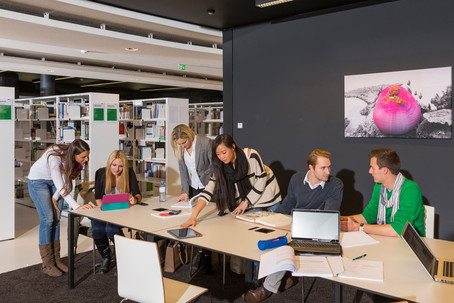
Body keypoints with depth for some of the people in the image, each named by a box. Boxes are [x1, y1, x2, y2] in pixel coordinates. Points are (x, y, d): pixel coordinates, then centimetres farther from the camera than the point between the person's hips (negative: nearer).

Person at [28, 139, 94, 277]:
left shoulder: (75, 158, -22)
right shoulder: (54, 157, -40)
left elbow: (67, 178, -9)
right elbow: (60, 185, -46)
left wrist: (55, 196, -9)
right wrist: (76, 206, -53)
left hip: (54, 181, 6)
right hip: (38, 181, -5)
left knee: (56, 218, 2)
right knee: (47, 219, -11)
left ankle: (56, 260, 9)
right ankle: (47, 264, -2)